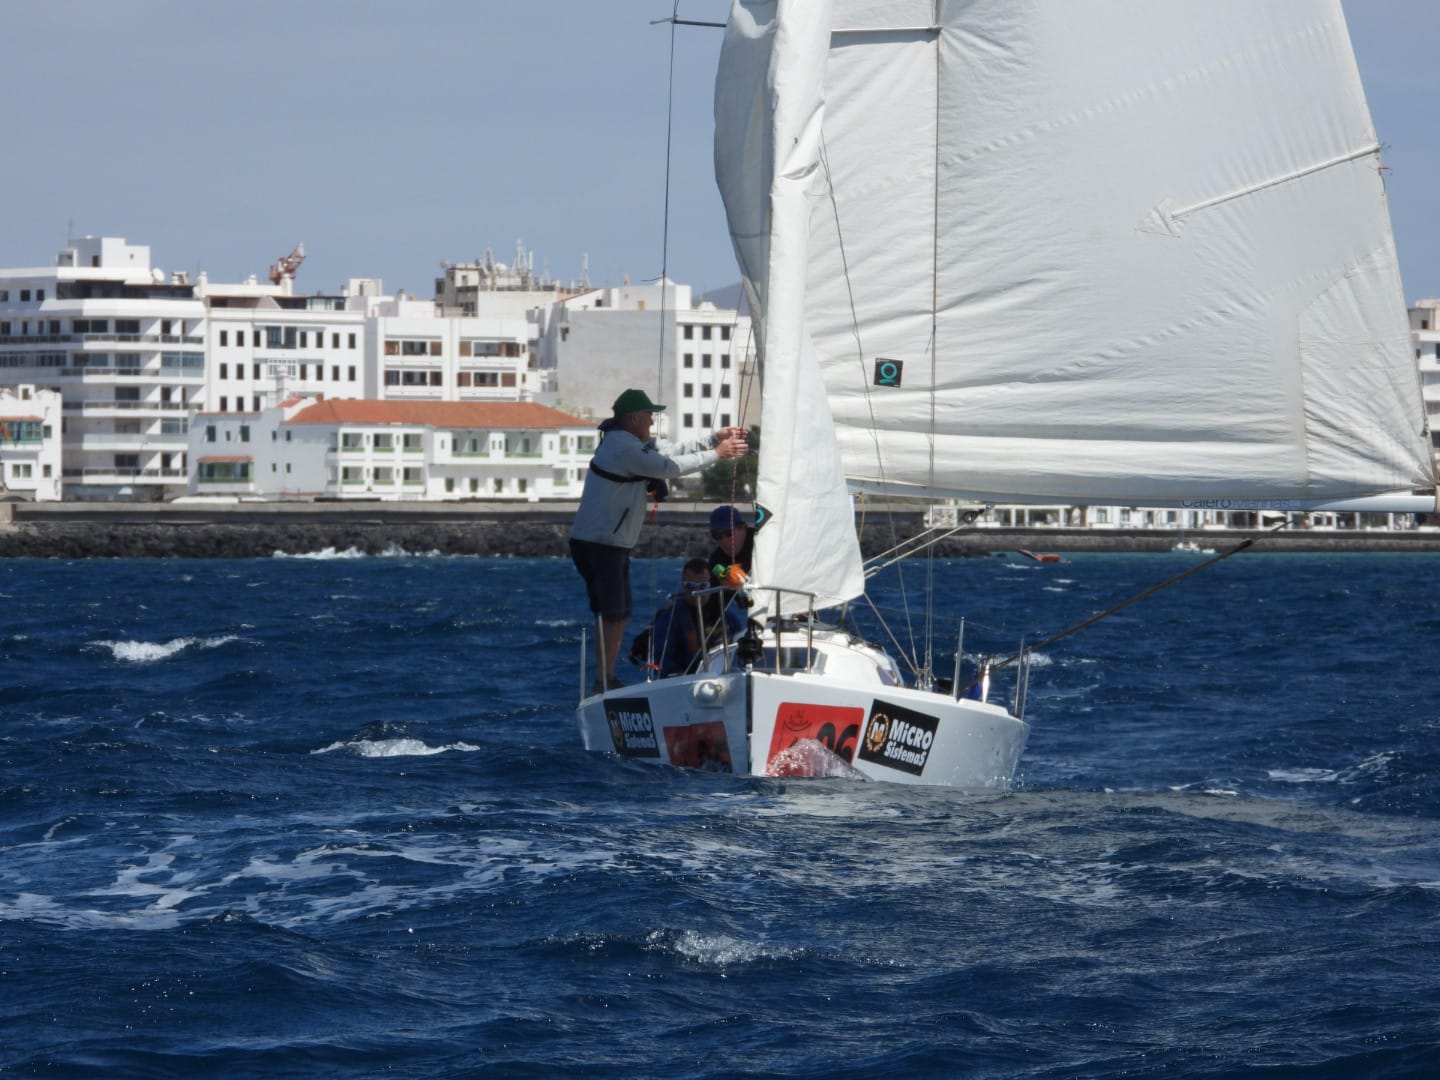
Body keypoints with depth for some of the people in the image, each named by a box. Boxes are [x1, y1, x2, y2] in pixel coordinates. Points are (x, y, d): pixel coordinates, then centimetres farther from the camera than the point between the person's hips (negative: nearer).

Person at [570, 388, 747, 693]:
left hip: (612, 544, 11)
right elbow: (669, 467, -15)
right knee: (612, 616, -12)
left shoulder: (627, 443, 17)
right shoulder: (625, 447, -16)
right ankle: (603, 686, -13)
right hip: (598, 544, -11)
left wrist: (715, 439, 8)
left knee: (619, 615, 13)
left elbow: (672, 452, 18)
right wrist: (717, 454, -7)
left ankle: (608, 682, 17)